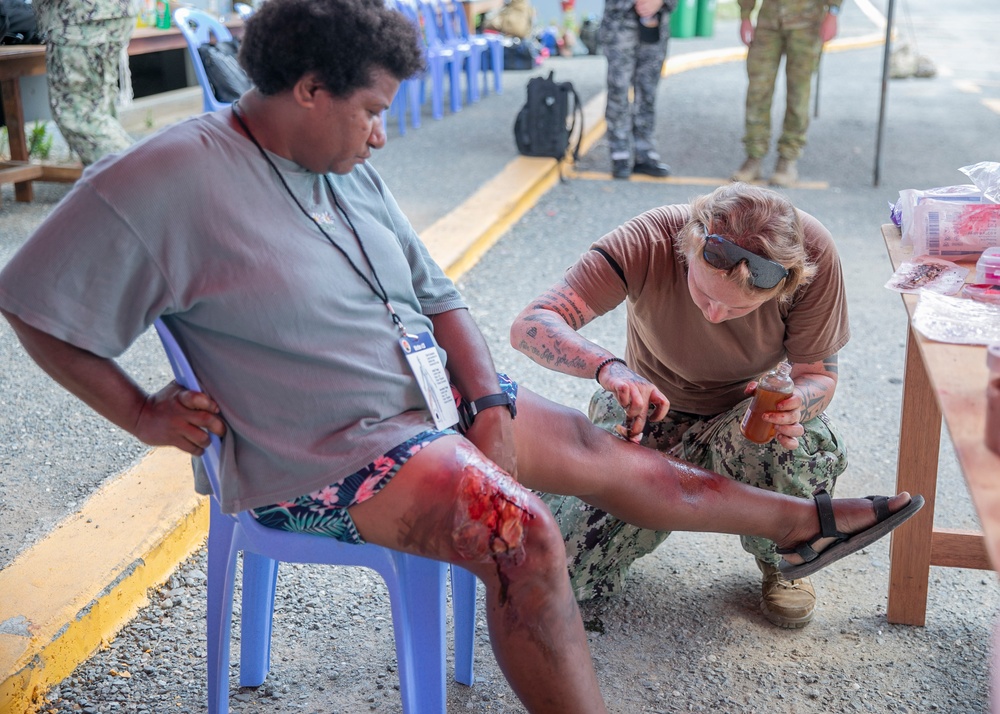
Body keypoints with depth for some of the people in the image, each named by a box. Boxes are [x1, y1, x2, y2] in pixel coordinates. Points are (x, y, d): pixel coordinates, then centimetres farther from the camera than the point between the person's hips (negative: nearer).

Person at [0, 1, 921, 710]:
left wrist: (491, 406, -4)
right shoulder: (165, 181, -17)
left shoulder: (351, 173, 5)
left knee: (612, 455, 13)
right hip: (331, 452, -8)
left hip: (441, 401, 8)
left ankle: (806, 521, 29)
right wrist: (145, 416, -15)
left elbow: (438, 296, 9)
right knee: (524, 533, -30)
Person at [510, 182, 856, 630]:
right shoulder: (650, 241, -31)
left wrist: (794, 405, -39)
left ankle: (780, 561, -1)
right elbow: (530, 325, -37)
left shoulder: (812, 253, -27)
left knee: (801, 447, -38)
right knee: (565, 573, -17)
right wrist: (607, 367, -57)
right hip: (652, 406, 0)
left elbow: (818, 374, -14)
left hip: (750, 407, 1)